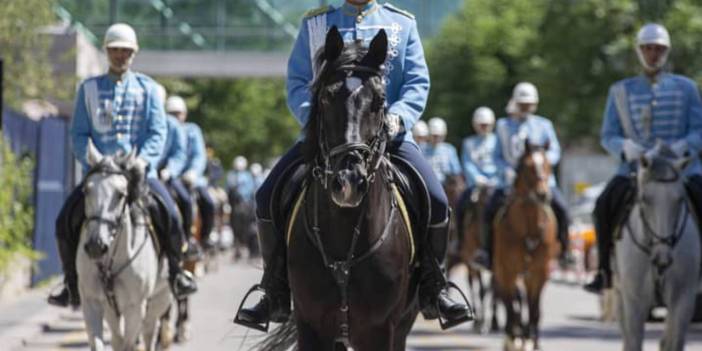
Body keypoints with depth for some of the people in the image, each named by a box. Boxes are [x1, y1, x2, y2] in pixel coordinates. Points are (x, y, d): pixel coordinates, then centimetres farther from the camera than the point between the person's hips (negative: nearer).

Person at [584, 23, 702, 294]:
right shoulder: (621, 91, 12)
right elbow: (608, 136, 8)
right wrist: (626, 148, -14)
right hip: (636, 166, 0)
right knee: (604, 206, -23)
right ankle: (605, 271, -10)